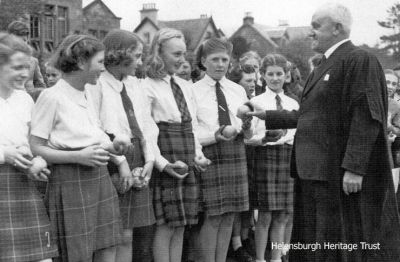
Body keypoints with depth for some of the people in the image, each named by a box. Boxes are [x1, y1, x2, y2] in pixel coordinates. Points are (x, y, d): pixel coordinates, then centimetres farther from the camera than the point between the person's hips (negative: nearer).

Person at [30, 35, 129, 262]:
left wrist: (112, 149, 1)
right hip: (71, 183, -7)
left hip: (100, 179, 7)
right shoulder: (52, 97, -9)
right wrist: (79, 156, -19)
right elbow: (36, 148, -11)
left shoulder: (87, 96, 14)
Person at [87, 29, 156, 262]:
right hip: (113, 165, -7)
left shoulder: (134, 84, 15)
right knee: (123, 236, -5)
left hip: (139, 163, 7)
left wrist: (149, 160, 1)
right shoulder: (96, 85, -9)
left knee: (144, 233, 7)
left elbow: (146, 125, 13)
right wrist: (119, 165, -14)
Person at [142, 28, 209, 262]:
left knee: (180, 226, 9)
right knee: (166, 225, -3)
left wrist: (198, 154, 4)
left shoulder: (185, 86, 15)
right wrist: (163, 163, -20)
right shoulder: (148, 87, -7)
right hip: (166, 158, -6)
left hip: (189, 163, 7)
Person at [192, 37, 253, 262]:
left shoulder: (238, 90, 13)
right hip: (209, 155, -4)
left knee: (229, 217, 6)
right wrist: (216, 135, -20)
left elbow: (248, 134, 12)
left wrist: (246, 127, -10)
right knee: (212, 217, -5)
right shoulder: (194, 91, -1)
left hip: (236, 153, 4)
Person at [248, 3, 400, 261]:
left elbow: (366, 119, -19)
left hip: (342, 173, -9)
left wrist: (354, 168, -24)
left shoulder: (359, 61, -12)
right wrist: (267, 116, 24)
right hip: (318, 170, 9)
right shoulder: (326, 65, 17)